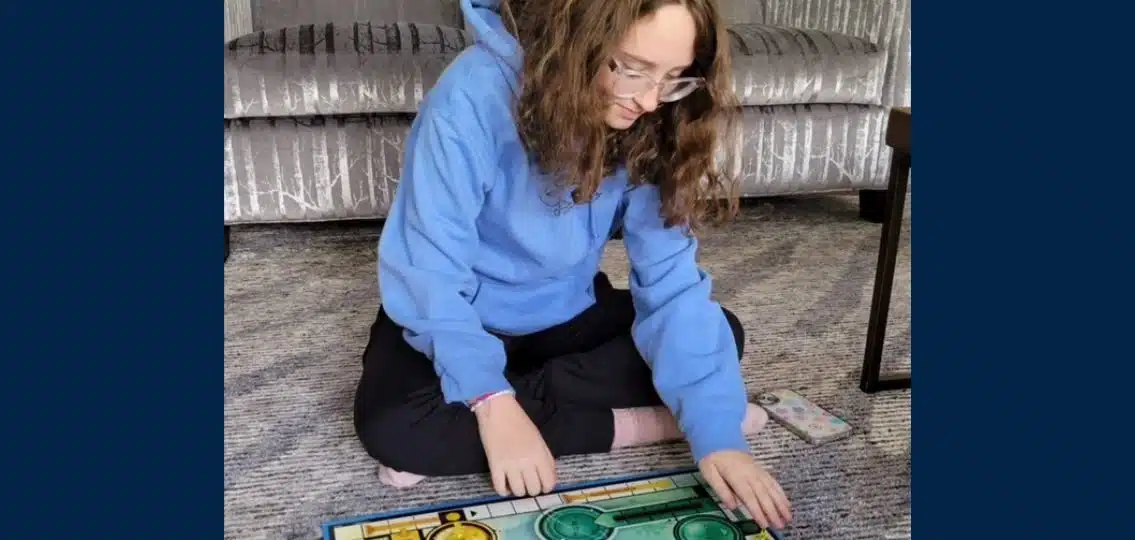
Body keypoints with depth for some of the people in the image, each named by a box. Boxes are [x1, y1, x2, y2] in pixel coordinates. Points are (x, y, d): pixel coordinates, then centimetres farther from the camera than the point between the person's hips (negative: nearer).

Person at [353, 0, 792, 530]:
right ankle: (629, 425, -17)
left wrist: (714, 428, -28)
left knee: (723, 334, -11)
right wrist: (492, 403, -36)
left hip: (564, 314, 5)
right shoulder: (476, 95, -29)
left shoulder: (651, 126, -15)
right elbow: (430, 271, -28)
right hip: (462, 316, -4)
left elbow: (671, 279, -18)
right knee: (391, 426, -31)